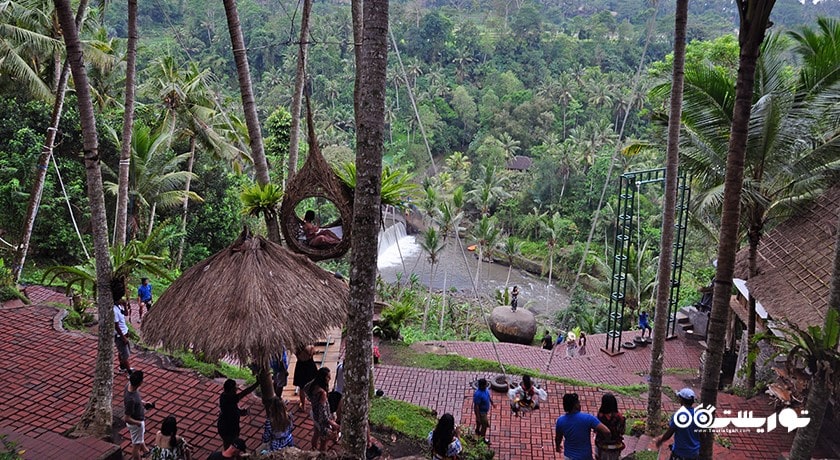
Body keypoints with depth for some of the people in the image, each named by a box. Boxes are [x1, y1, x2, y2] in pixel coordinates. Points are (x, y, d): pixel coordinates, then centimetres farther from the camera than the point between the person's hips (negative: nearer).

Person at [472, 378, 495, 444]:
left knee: (479, 422, 30)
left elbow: (488, 396, 9)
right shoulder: (478, 394, -38)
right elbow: (476, 406, -30)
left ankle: (477, 431, 55)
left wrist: (492, 403, 22)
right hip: (481, 412, -8)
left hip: (485, 410, 8)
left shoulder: (485, 389, -12)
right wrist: (478, 416, -25)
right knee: (485, 424, 7)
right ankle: (483, 437, 29)